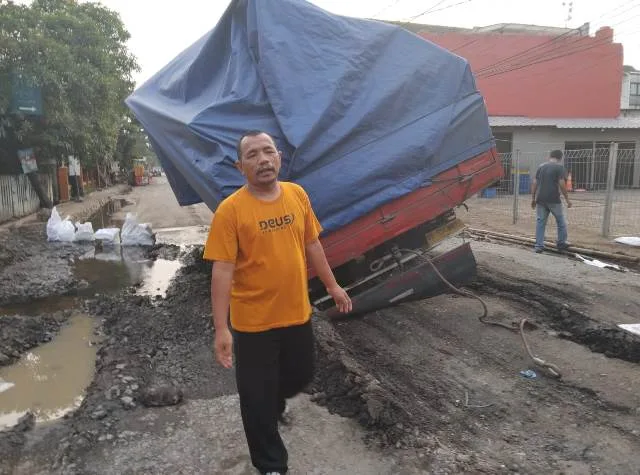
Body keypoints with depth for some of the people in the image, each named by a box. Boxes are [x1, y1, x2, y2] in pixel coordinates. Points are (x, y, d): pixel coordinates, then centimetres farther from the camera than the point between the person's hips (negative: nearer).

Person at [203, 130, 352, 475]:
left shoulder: (298, 195, -1)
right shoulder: (230, 210, -16)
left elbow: (311, 244, 10)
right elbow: (222, 271, -16)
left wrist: (332, 285, 14)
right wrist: (221, 329, -18)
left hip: (297, 313, 5)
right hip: (253, 322, -5)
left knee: (301, 376, 24)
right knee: (258, 397, 10)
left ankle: (275, 405, 59)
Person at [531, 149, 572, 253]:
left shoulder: (541, 166, 9)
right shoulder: (559, 167, -5)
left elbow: (535, 183, 8)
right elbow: (562, 184, -12)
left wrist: (533, 198, 14)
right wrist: (567, 199, -5)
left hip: (540, 199, 4)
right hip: (553, 199, -4)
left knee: (540, 222, 7)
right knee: (561, 221, 13)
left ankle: (539, 245, 6)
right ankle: (561, 243, 20)